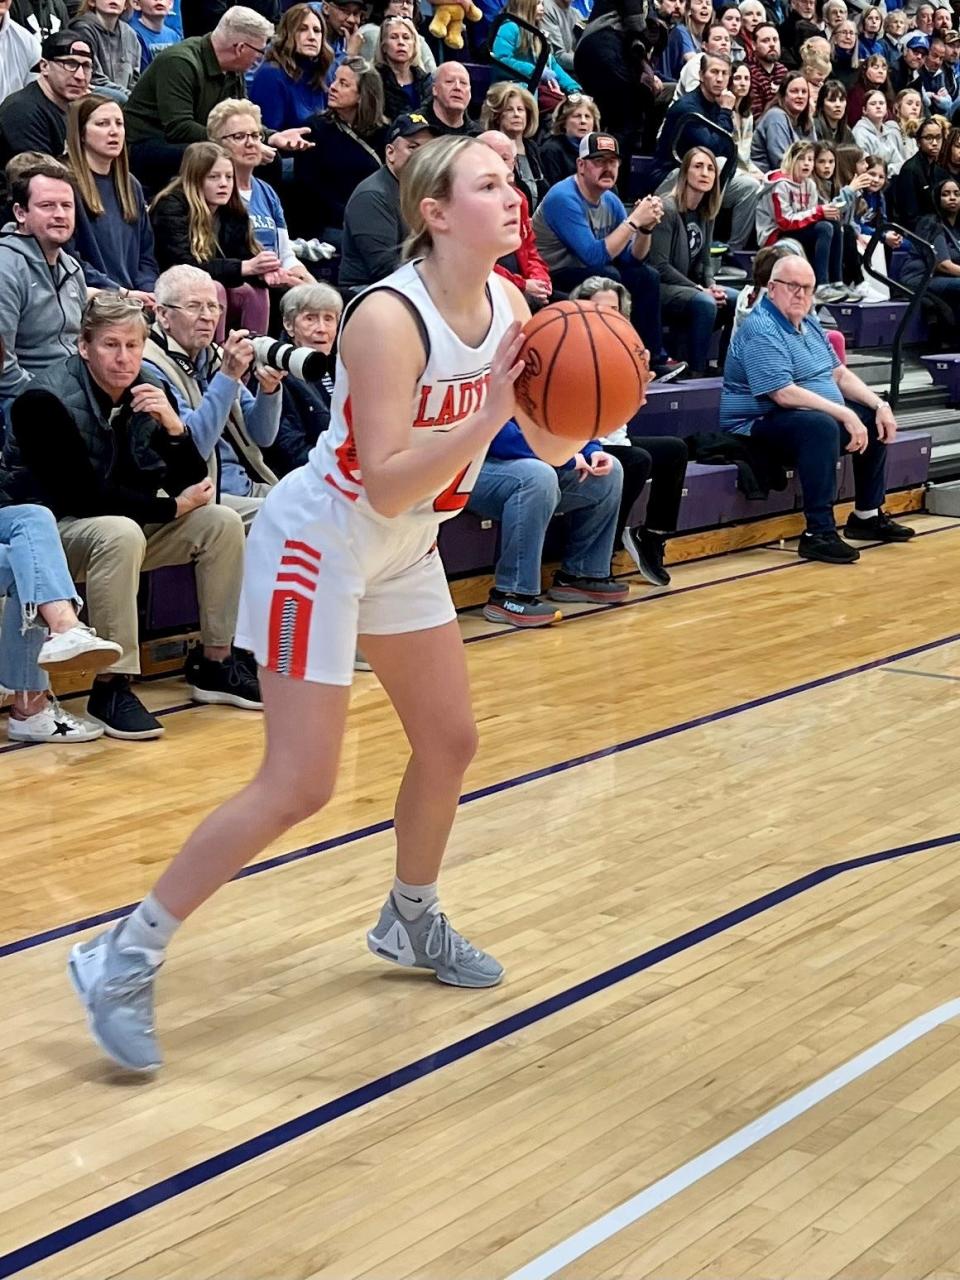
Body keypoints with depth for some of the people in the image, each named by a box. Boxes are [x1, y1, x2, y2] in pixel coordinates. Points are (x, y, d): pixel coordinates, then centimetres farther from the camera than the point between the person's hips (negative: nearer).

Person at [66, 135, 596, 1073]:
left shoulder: (504, 303, -4)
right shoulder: (389, 318, -27)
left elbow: (553, 448, 0)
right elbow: (387, 488, -31)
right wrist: (487, 414, -39)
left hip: (404, 549, 8)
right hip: (320, 540, -8)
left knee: (449, 742, 15)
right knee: (297, 787, -10)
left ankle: (409, 921, 39)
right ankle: (124, 960, 0)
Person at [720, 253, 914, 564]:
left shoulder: (808, 323, 13)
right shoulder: (761, 331, -19)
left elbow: (839, 374, 16)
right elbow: (784, 394, -28)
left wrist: (880, 405, 1)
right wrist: (845, 415, -28)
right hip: (759, 427, -10)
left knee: (874, 419, 11)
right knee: (821, 426, -36)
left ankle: (868, 515, 20)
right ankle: (818, 533, -35)